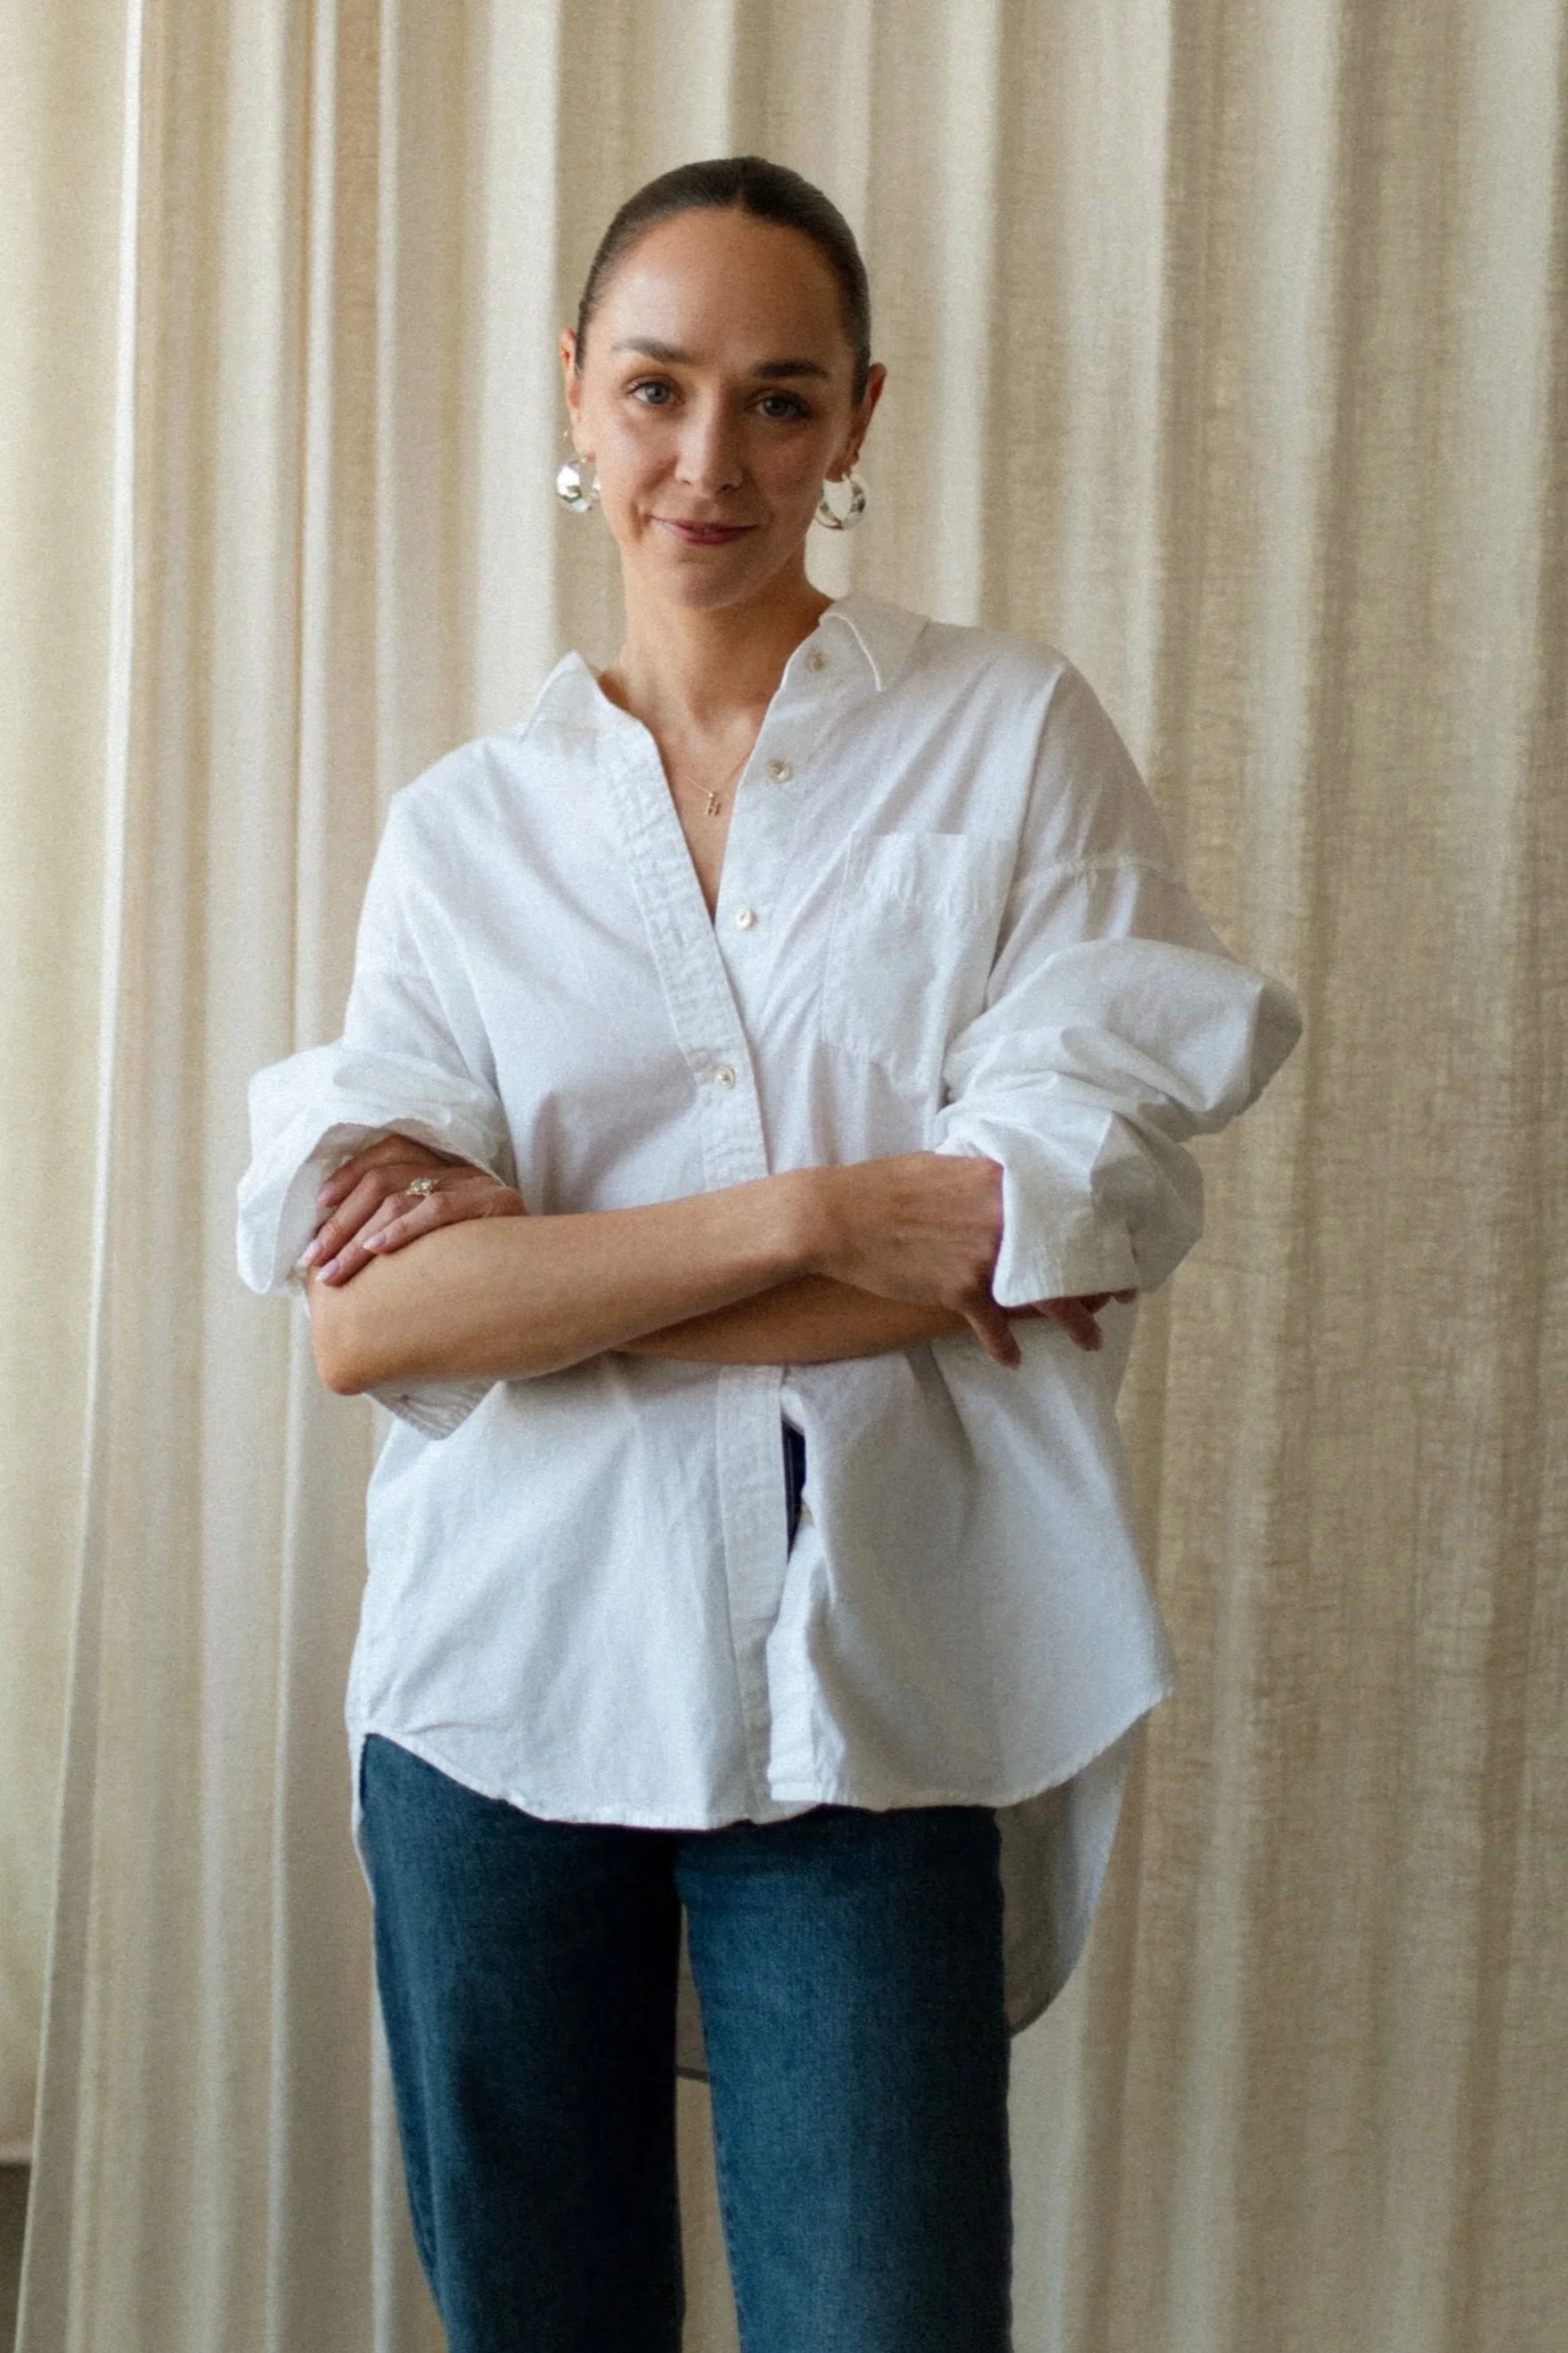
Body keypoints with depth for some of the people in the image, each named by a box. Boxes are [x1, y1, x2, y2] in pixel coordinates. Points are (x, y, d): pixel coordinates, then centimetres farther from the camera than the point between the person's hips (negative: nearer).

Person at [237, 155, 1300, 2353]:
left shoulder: (1015, 734, 1)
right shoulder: (466, 823, 6)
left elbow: (1079, 1236, -10)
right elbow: (364, 1322, -6)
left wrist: (530, 1250, -10)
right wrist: (806, 1216, -17)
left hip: (868, 1681, -2)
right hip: (514, 1673, 2)